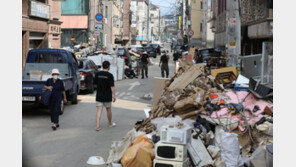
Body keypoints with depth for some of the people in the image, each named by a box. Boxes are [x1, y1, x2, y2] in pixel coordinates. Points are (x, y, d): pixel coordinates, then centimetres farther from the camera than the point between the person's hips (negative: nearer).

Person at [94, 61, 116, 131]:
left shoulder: (97, 74, 0)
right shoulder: (110, 75, -12)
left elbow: (95, 83, 10)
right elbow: (112, 86, -15)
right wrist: (114, 96, -10)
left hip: (99, 96, 3)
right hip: (107, 96, -3)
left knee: (99, 110, 1)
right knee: (108, 109, 14)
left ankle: (97, 125, -10)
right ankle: (110, 123, 30)